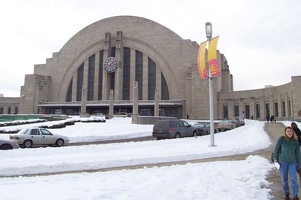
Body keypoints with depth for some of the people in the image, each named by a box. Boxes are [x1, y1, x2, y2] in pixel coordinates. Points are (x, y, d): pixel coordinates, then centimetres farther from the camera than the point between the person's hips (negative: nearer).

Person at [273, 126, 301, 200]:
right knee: (284, 179, 9)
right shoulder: (281, 139, -8)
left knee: (294, 179, -3)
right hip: (282, 162, -1)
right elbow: (277, 148, -2)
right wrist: (275, 158, -3)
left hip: (292, 162, 1)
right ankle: (286, 193, 26)